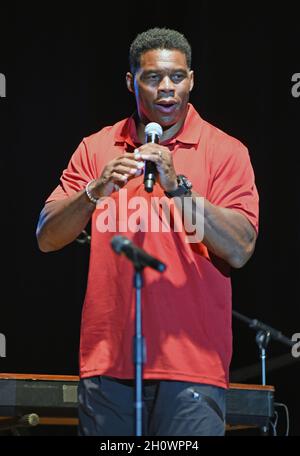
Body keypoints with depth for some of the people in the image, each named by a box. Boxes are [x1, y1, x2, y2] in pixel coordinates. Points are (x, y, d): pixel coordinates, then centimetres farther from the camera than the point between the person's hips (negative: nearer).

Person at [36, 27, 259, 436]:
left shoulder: (225, 152, 3)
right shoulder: (96, 149, 11)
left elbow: (239, 250, -9)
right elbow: (47, 238, 4)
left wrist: (177, 185, -17)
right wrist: (96, 190, -13)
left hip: (191, 367, -2)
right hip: (106, 362, 2)